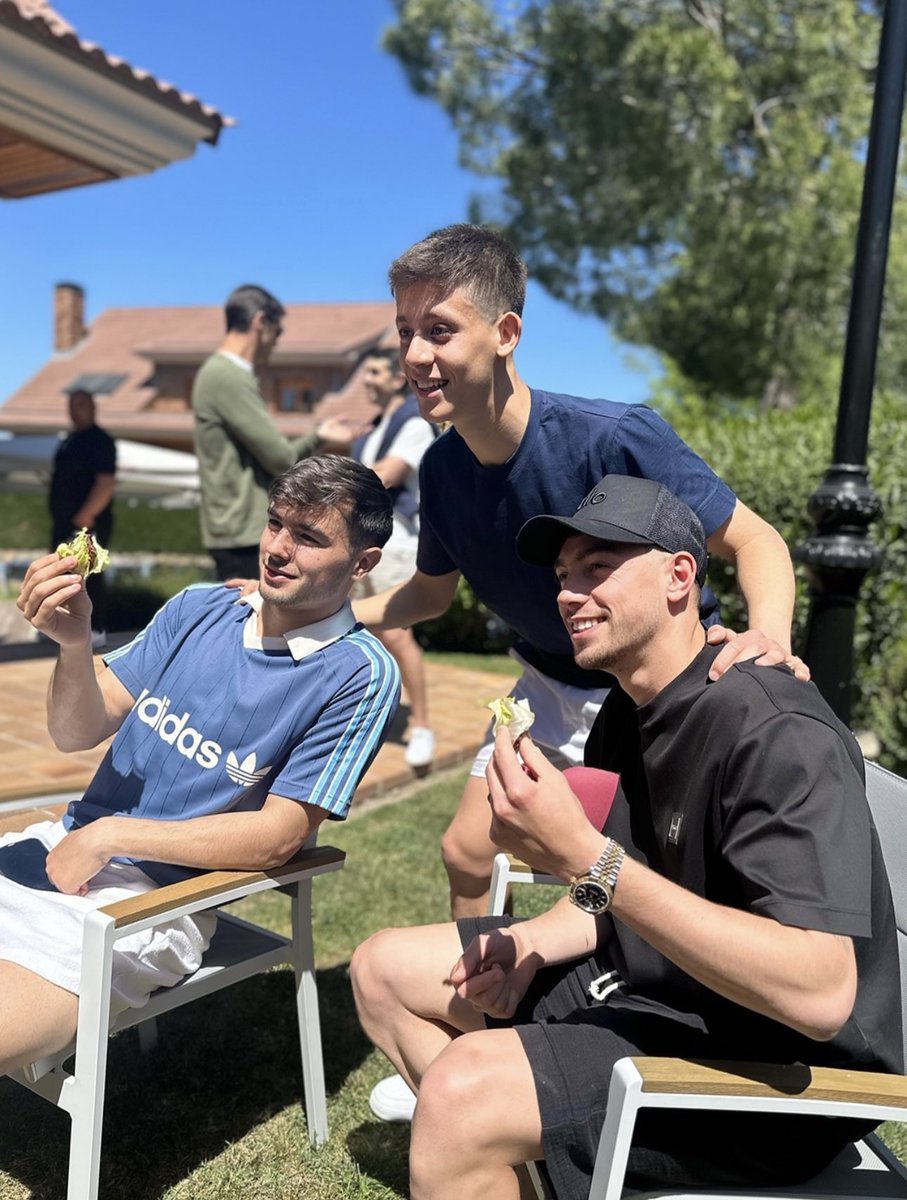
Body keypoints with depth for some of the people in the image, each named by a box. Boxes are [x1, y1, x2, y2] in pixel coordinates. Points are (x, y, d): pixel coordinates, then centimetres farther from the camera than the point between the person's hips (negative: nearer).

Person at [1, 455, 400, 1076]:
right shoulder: (199, 608, 5)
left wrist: (108, 838, -12)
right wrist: (74, 644, -17)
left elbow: (279, 836, -13)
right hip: (60, 846, 6)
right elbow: (77, 733, 4)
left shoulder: (360, 675, -12)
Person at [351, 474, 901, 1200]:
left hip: (772, 1065, -8)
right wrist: (530, 943, -7)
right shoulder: (627, 713, 4)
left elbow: (821, 994, -32)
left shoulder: (775, 734, -24)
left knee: (460, 1093, -30)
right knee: (384, 969, 9)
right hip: (645, 978, 9)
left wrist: (582, 857, -35)